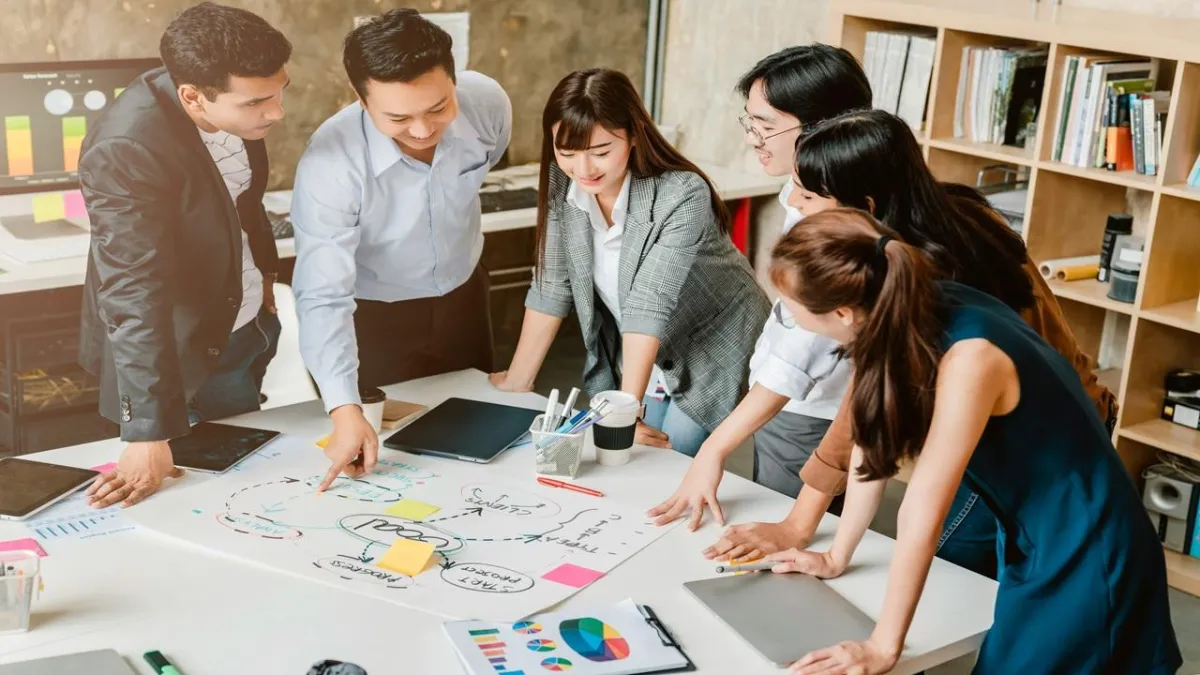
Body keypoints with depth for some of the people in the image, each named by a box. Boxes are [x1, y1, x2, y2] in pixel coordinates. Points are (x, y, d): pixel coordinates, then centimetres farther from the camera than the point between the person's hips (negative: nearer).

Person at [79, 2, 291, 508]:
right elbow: (134, 295, -36)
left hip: (252, 320, 7)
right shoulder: (125, 149, -33)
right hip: (189, 349, -7)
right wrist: (150, 434, -37)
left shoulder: (234, 104, -10)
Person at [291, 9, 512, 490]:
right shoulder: (330, 164, -36)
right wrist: (345, 410, -49)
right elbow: (324, 297, -38)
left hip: (462, 299, 4)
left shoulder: (488, 103, -24)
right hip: (372, 317, -4)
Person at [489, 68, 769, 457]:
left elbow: (649, 305, -34)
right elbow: (551, 285, -8)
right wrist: (516, 382, -6)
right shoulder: (563, 185, -13)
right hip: (629, 357, 5)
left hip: (711, 355, -5)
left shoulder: (682, 197, -30)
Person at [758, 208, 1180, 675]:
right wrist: (836, 558, 7)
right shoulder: (916, 313, -11)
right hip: (1031, 542, 8)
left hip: (1082, 559, -8)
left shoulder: (967, 357, -34)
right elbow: (873, 440, 0)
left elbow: (922, 513, -30)